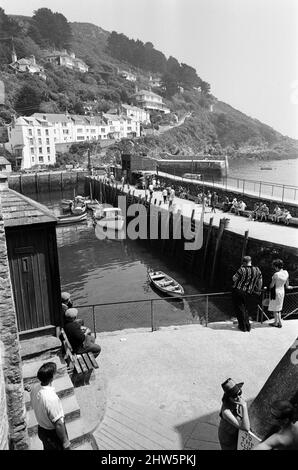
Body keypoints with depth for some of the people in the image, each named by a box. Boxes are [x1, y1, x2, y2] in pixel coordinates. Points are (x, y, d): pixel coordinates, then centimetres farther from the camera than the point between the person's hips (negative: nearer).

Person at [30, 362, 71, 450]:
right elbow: (58, 424, -29)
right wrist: (66, 442, -16)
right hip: (53, 433, -6)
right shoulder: (52, 398, -39)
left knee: (48, 448, 31)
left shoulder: (34, 388, -16)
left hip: (41, 429, 6)